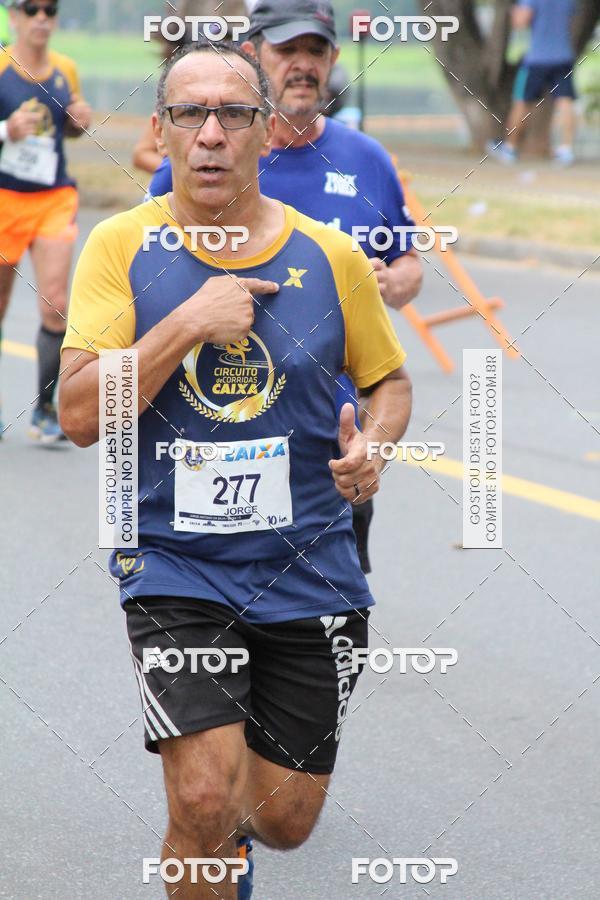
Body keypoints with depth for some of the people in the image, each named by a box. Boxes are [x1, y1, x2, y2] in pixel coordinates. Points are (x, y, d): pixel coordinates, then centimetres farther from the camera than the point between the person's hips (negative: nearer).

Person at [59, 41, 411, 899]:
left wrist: (373, 446, -7)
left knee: (285, 821, 9)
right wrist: (187, 326, -22)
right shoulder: (123, 246, -5)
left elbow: (390, 380, 14)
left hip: (309, 575, 2)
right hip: (175, 570, -2)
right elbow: (80, 415, -12)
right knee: (207, 803, -20)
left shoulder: (330, 256, -1)